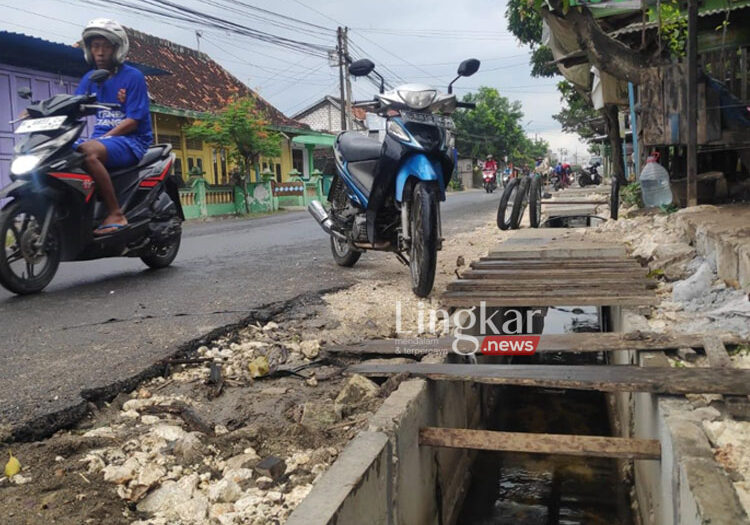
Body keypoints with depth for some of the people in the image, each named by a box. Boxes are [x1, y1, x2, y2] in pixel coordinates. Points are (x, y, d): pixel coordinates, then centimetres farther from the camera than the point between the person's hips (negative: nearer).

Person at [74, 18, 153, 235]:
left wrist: (102, 138, -20)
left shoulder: (133, 76, -4)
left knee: (88, 151, -35)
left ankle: (116, 214, -34)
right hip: (102, 138, 7)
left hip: (133, 140, -7)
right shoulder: (90, 78, 16)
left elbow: (133, 120, -11)